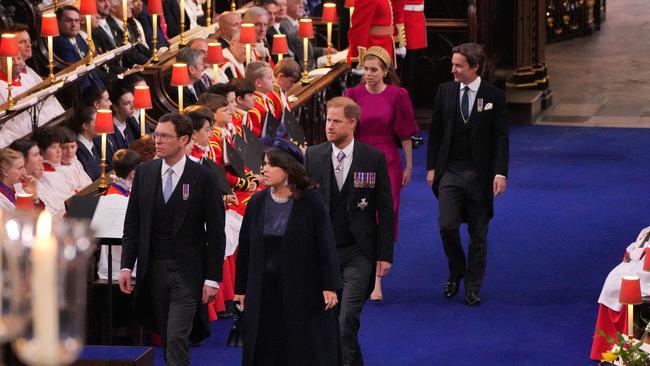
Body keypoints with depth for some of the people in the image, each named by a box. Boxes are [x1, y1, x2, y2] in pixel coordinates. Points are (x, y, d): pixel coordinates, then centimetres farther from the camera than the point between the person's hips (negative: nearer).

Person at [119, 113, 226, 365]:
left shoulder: (203, 178, -7)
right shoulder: (144, 173, 5)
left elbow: (215, 232, -5)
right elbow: (132, 224, 9)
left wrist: (212, 278, -8)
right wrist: (126, 266, 1)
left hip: (187, 271, -4)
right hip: (153, 269, 4)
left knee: (176, 339, -12)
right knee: (166, 338, 10)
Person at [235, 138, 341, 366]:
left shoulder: (310, 202, -7)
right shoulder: (257, 203, 3)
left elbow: (325, 244, -8)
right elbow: (245, 248, 8)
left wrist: (330, 286, -13)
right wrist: (241, 288, 8)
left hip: (302, 289, -3)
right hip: (263, 291, 3)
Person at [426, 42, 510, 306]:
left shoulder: (494, 96, -4)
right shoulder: (445, 91, 3)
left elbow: (501, 138, -4)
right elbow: (435, 132, 8)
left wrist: (500, 173, -13)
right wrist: (431, 167, 3)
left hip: (479, 174, -1)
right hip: (450, 171, 1)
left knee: (478, 235, 5)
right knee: (447, 226, -11)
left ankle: (473, 288, 16)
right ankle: (456, 272, 15)